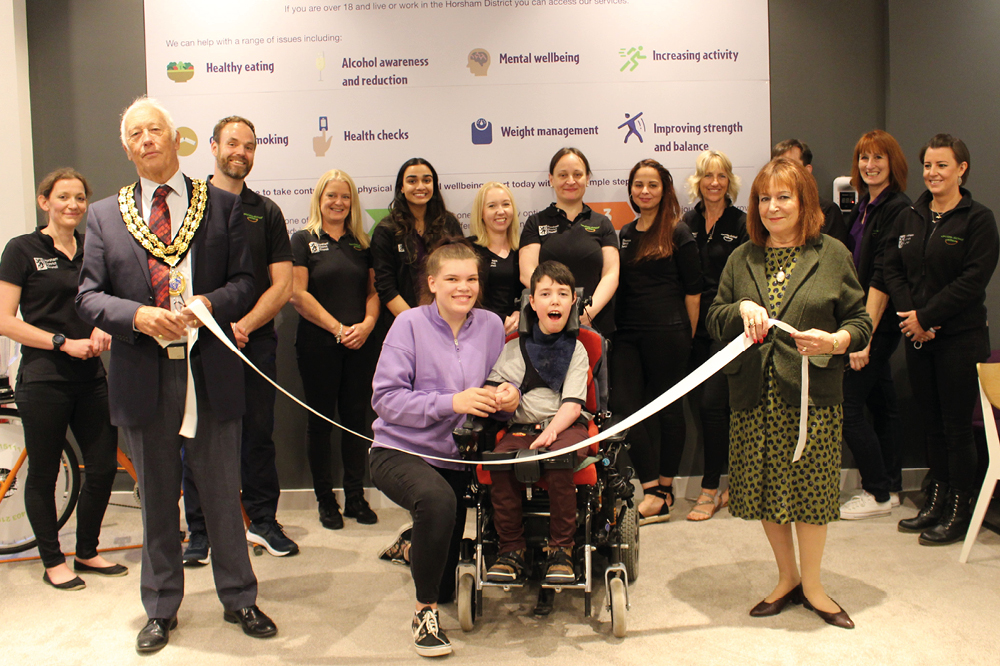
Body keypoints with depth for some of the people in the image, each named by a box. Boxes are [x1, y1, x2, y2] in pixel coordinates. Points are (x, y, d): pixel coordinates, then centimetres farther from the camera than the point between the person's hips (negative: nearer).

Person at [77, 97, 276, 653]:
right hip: (143, 376, 1)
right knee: (157, 498, 13)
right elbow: (88, 296, 4)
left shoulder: (222, 205, 5)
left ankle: (239, 600, 27)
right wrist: (138, 316, -15)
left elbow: (245, 281, 2)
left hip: (211, 371, -1)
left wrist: (209, 304, -18)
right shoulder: (105, 215, 8)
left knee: (222, 492, 9)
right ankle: (162, 609, 30)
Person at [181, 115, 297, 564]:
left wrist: (244, 325, -9)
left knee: (258, 433, 8)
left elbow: (282, 285, 5)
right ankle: (200, 531, 15)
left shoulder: (266, 212, 11)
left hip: (255, 341, 2)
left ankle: (263, 520, 22)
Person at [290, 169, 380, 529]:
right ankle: (325, 499, 15)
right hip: (318, 344, -3)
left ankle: (355, 496, 17)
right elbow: (298, 294, -7)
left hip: (360, 345, 3)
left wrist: (367, 323, -7)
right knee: (321, 420, 4)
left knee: (356, 417, 6)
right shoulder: (304, 240, 1)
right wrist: (338, 328, -11)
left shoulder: (361, 243, 13)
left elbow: (373, 290, 12)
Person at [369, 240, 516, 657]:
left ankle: (412, 549, 55)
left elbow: (499, 389, 9)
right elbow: (385, 398, -17)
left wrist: (508, 396, -16)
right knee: (437, 498, -40)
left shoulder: (491, 326, 0)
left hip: (455, 458, 5)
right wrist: (452, 403, -26)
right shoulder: (410, 324, -11)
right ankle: (425, 612, -17)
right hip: (399, 451, -4)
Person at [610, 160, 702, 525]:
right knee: (623, 405, -6)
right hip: (627, 333, 5)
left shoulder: (677, 232, 0)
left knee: (669, 408, 4)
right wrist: (615, 324, 11)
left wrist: (687, 335, -1)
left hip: (667, 333, -5)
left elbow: (693, 289, 0)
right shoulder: (623, 234, 14)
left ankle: (664, 488, 16)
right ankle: (653, 490, 0)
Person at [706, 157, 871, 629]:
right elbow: (714, 321, 11)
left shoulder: (832, 254, 3)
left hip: (812, 394, -2)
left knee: (809, 487, 2)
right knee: (764, 489, 8)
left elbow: (860, 321, 4)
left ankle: (811, 583, 24)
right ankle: (787, 578, 29)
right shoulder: (742, 259, 11)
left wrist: (835, 341, -17)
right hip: (755, 395, 3)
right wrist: (742, 308, -10)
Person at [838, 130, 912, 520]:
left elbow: (882, 279, -19)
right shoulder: (864, 208, 13)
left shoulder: (898, 210, -13)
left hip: (878, 324, -9)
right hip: (863, 321, 9)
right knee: (881, 403, 14)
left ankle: (878, 494, 7)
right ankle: (891, 487, 25)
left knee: (847, 406, -6)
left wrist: (864, 334, -22)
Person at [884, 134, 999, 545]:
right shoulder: (909, 218, 11)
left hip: (960, 337, -5)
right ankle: (935, 502, 24)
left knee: (957, 426, 0)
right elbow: (893, 269, 6)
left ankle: (959, 512, 11)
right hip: (917, 336, 5)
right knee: (930, 423, 13)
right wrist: (909, 316, -9)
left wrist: (926, 317, -16)